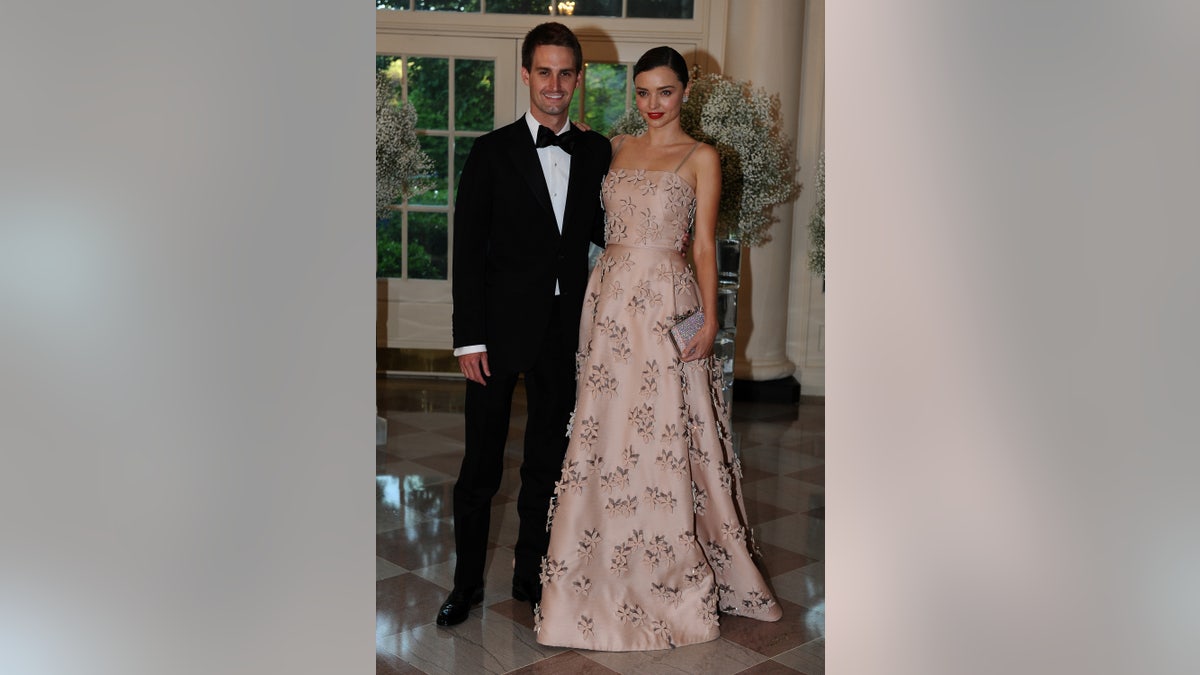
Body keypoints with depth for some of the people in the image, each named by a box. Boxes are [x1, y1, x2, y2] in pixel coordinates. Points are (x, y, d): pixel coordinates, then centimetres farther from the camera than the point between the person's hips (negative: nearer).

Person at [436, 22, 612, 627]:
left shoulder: (596, 152, 7)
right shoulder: (493, 152, -3)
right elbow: (467, 251, -6)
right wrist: (469, 338, -11)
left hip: (563, 331, 3)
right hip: (502, 328, -3)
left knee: (548, 460, 14)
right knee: (481, 464, 5)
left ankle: (531, 574, 29)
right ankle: (467, 581, 22)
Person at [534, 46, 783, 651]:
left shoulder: (701, 158, 0)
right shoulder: (617, 149, 14)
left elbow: (704, 243, -3)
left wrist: (709, 317, -11)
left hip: (667, 301, -4)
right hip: (611, 295, 5)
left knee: (665, 433, -3)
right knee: (604, 431, 6)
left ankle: (678, 573, 14)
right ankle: (608, 575, 21)